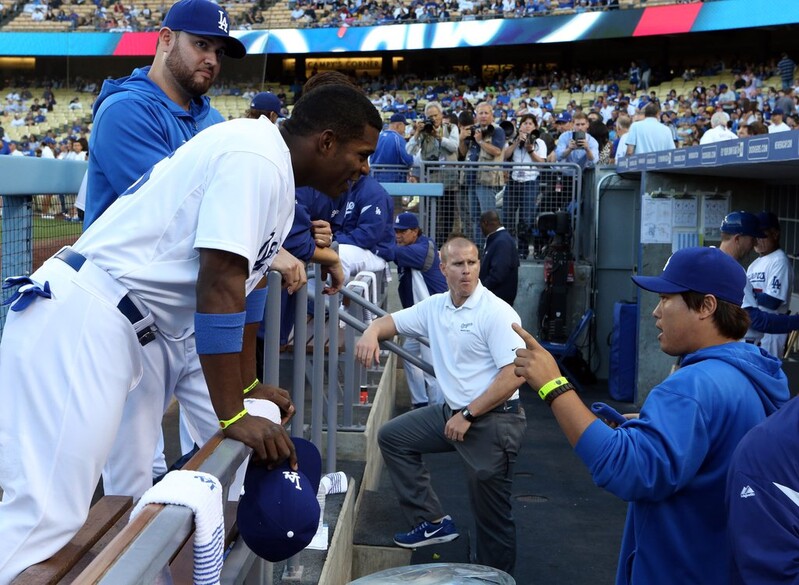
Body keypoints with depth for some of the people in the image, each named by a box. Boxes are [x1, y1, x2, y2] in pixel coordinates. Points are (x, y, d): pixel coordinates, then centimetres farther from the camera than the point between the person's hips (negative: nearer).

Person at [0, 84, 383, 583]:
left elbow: (246, 283, 20)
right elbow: (218, 288, -20)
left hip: (125, 329, 11)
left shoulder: (274, 169, 16)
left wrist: (249, 387, 24)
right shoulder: (256, 158, -16)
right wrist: (234, 416, -17)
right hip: (79, 320, -10)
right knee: (48, 514, -11)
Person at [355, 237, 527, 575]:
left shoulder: (497, 313, -16)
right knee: (392, 436, 9)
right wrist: (371, 334, -12)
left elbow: (514, 375, -22)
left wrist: (468, 415, -19)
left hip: (493, 420, -7)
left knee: (491, 515, 2)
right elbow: (391, 322, 14)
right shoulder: (434, 307, 5)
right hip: (454, 411, 8)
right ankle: (433, 522, 12)